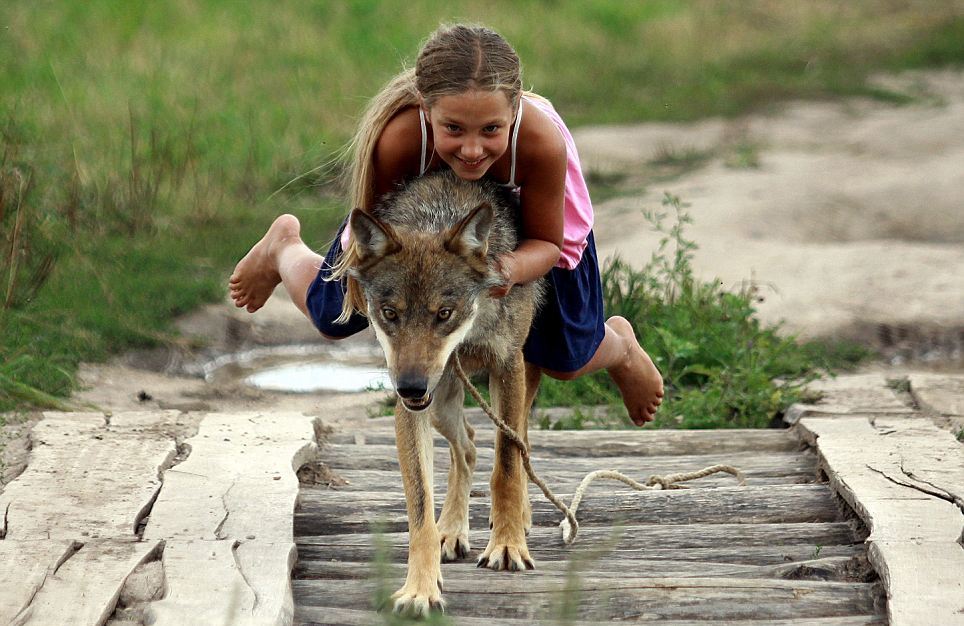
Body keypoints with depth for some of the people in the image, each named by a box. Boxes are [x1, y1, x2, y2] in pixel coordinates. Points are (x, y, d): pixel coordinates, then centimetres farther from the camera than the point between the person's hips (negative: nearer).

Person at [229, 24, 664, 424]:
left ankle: (619, 346, 46)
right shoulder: (396, 140, -47)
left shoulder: (542, 141, -47)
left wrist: (513, 269, -47)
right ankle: (284, 247, 51)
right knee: (331, 316, 15)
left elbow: (548, 243, -27)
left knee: (565, 361, 6)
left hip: (522, 214, 0)